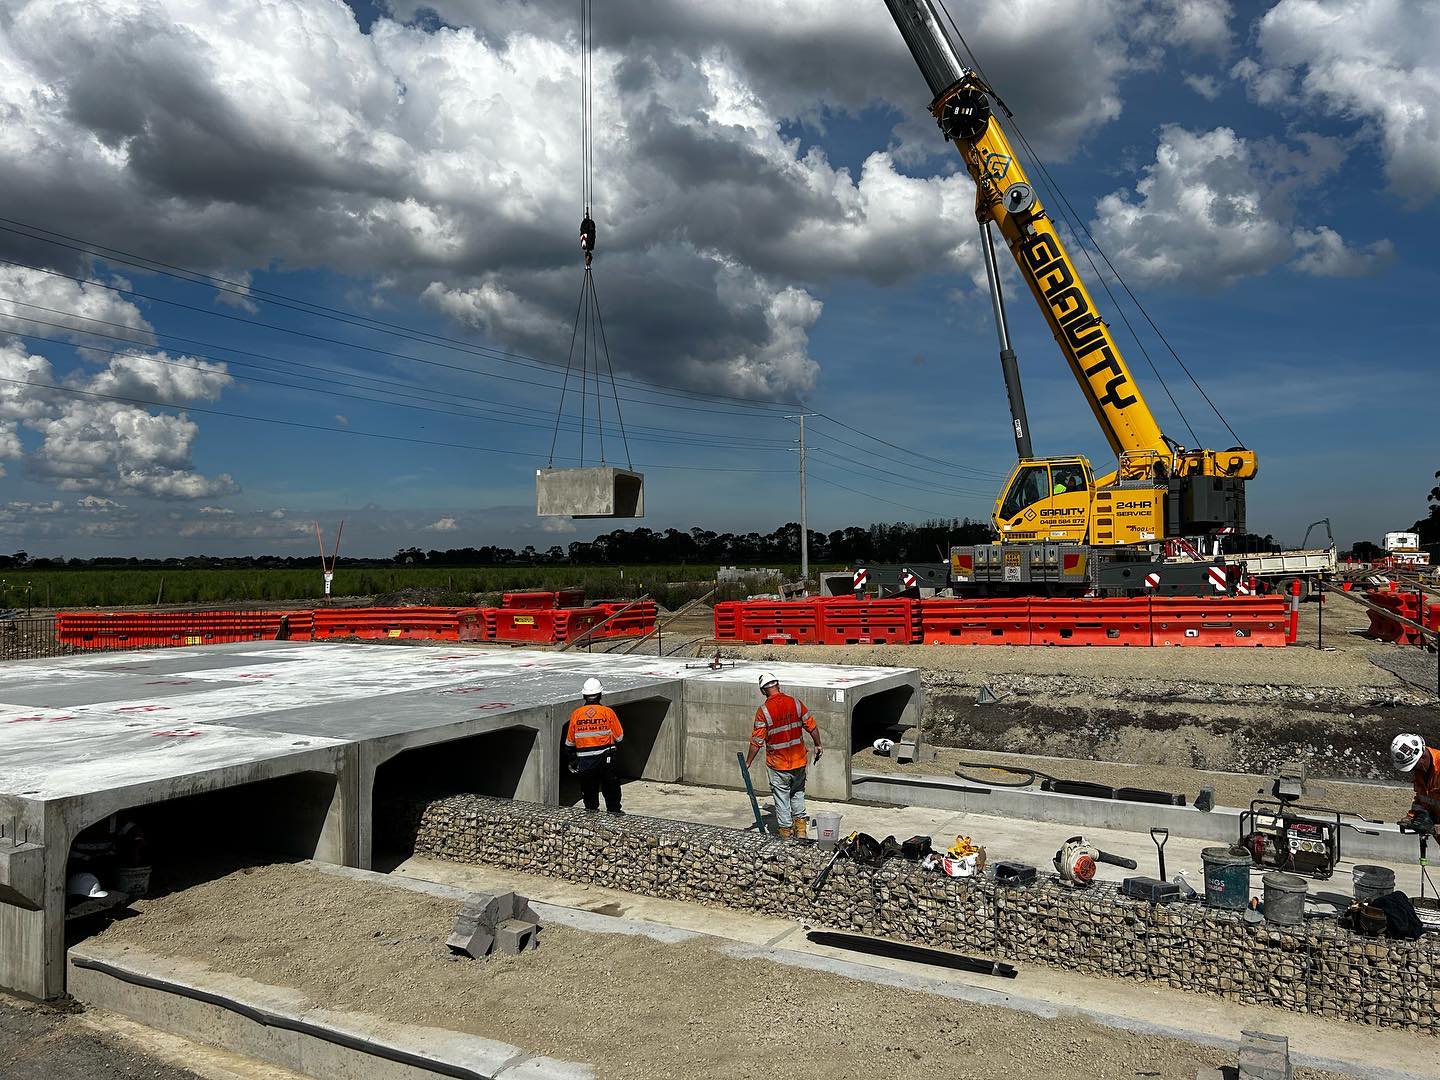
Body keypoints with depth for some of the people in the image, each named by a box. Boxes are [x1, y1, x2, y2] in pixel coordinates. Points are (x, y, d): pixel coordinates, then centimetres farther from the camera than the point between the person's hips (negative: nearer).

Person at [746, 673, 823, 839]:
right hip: (799, 761, 4)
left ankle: (785, 830, 16)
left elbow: (757, 741, -12)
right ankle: (800, 826, 24)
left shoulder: (763, 711, -14)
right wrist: (818, 745, 17)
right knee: (798, 792, 22)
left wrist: (748, 763, -2)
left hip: (778, 765, -3)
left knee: (782, 797, 9)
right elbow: (812, 726, 1)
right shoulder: (796, 703, -5)